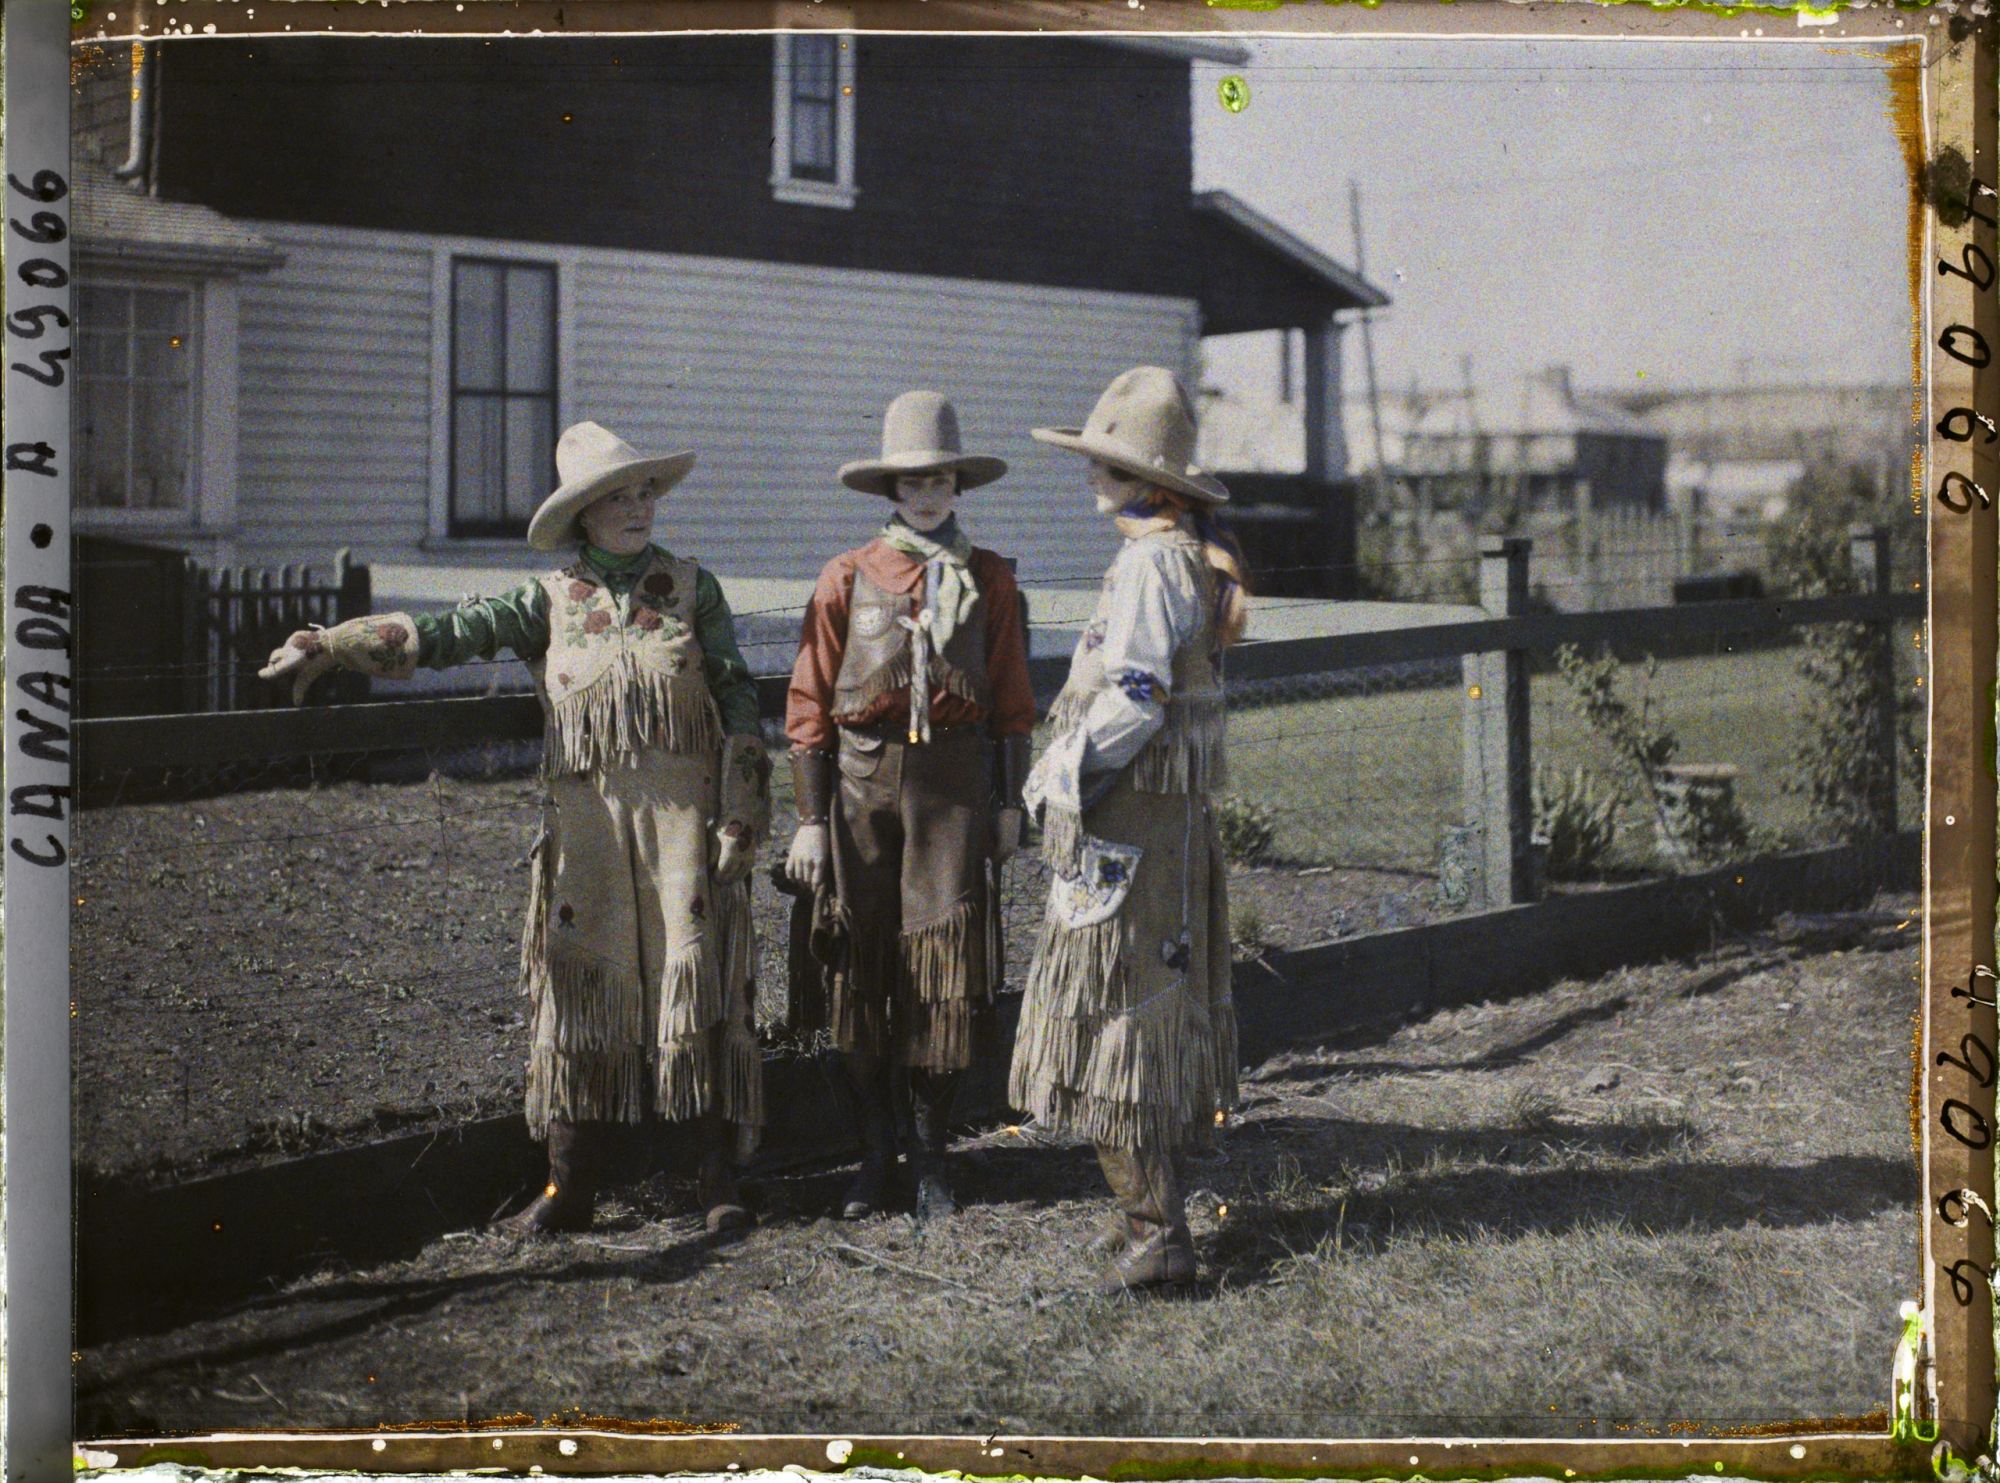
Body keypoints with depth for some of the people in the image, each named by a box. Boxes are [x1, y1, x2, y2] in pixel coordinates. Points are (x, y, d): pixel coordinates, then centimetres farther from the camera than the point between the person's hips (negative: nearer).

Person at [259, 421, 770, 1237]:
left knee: (700, 980, -5)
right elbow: (451, 631, -3)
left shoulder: (693, 589, 7)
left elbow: (739, 704, 5)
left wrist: (739, 817, -3)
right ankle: (569, 1184, 10)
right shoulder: (551, 600, 8)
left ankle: (719, 1178, 3)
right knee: (578, 990, 1)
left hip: (684, 815, -1)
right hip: (586, 824, 1)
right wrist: (331, 646, -15)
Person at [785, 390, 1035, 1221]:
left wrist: (1009, 803, 5)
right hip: (862, 782, 0)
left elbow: (1012, 702, 10)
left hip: (953, 785, 0)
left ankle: (930, 1152, 14)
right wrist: (811, 819, -3)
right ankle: (874, 1151, 16)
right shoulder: (849, 577, 2)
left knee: (946, 967, 0)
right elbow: (810, 706, 2)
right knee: (861, 966, 3)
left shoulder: (988, 580, 6)